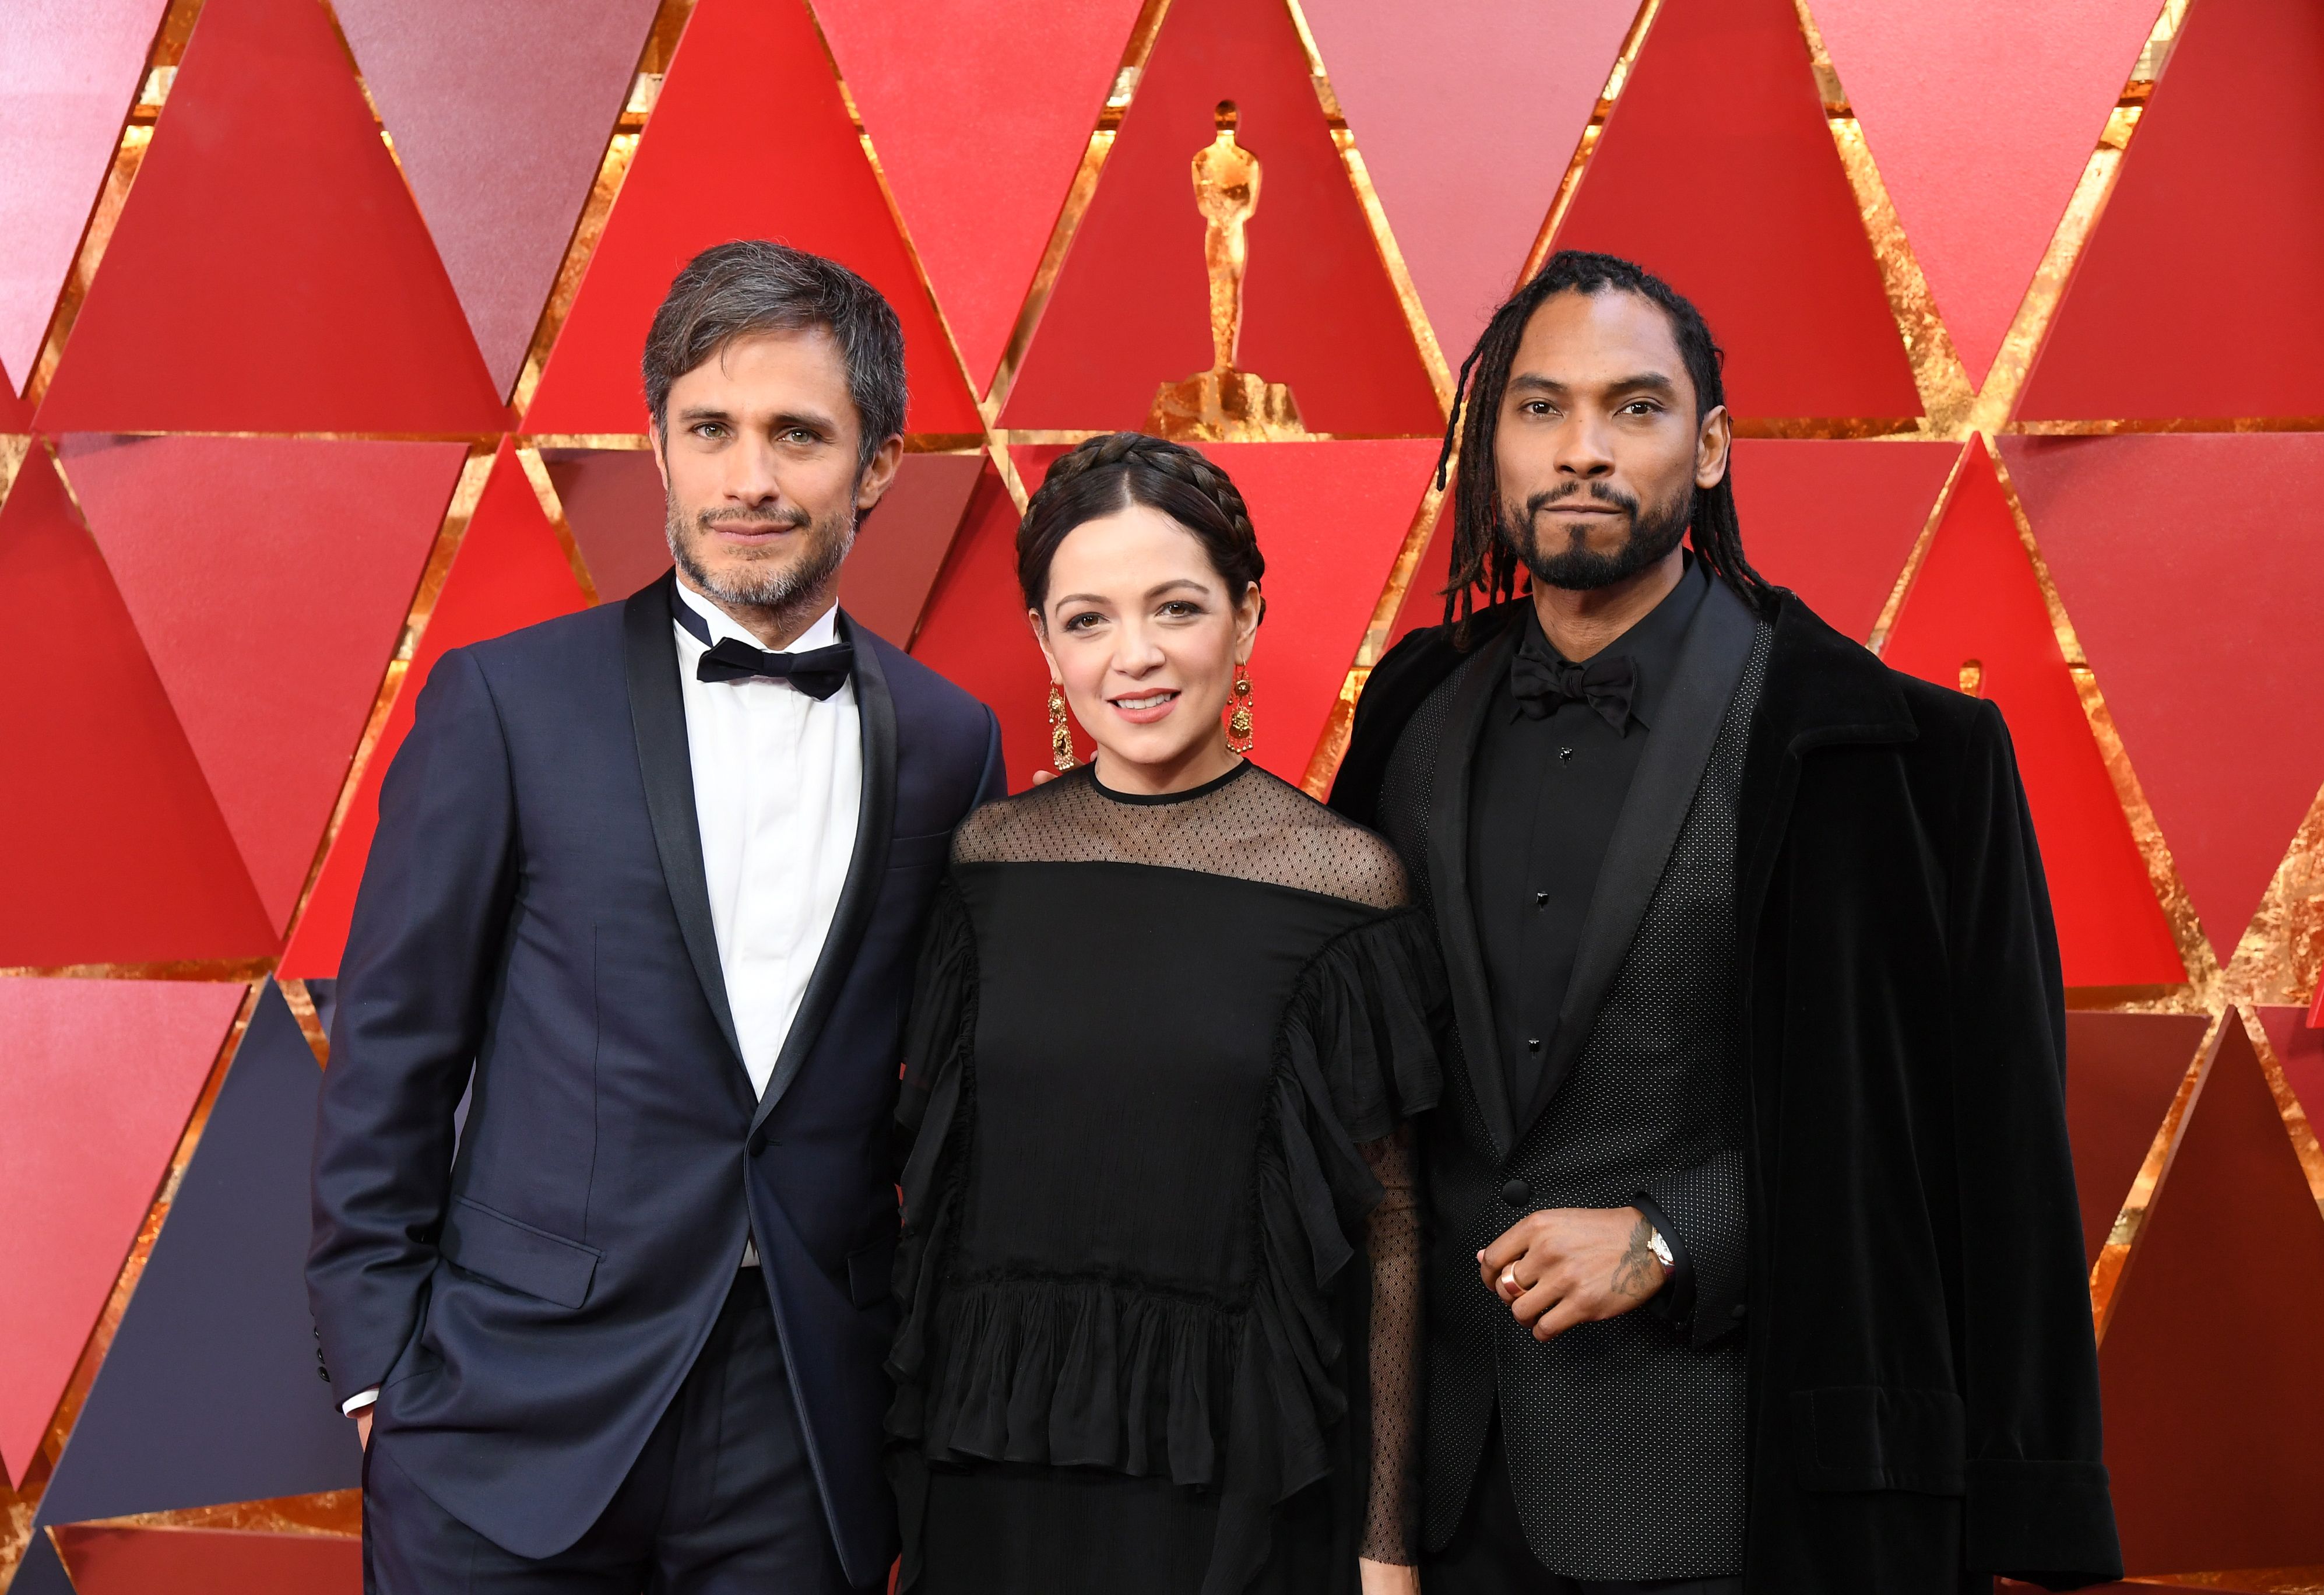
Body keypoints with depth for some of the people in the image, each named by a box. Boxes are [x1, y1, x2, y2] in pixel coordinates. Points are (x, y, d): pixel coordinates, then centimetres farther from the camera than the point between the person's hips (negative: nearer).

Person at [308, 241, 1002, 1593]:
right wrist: (377, 1364, -3)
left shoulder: (952, 743, 3)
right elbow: (391, 1047, -1)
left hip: (812, 1442, 2)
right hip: (519, 1429, -2)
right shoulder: (508, 701, -4)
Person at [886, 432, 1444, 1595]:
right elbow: (931, 1181, 8)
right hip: (993, 1461, 3)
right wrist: (911, 1469, 7)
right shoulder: (992, 859, 1)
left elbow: (1386, 1234, -6)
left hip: (1237, 1473, -2)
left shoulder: (1340, 879, -8)